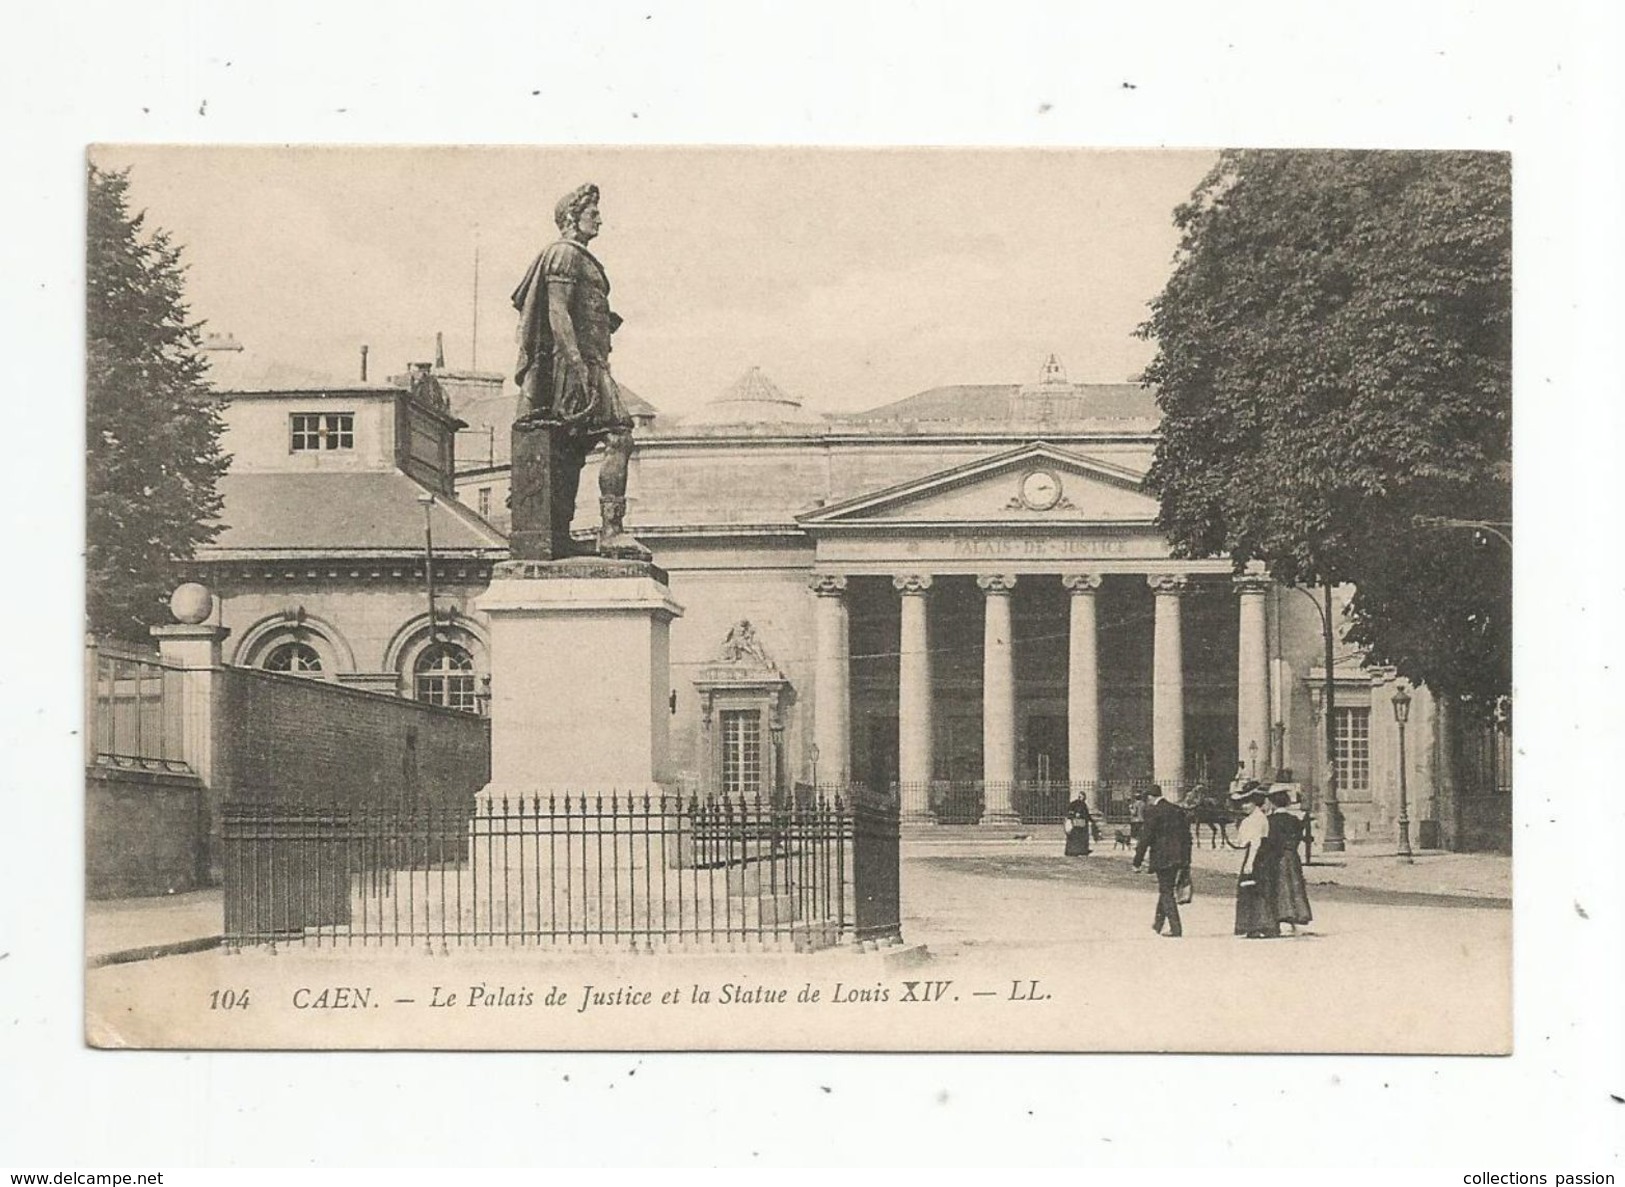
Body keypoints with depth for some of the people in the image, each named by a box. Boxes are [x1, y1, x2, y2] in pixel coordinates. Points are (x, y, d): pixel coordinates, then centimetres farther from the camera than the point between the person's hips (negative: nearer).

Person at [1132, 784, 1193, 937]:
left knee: (1166, 892, 0)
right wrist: (1186, 860, 19)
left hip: (1162, 857, -7)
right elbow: (1186, 835, 13)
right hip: (1179, 857, 7)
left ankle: (1176, 928, -5)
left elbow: (1146, 837, -11)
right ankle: (1158, 923, 30)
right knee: (1166, 889, 20)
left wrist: (1137, 861, -5)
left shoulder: (1152, 811, -10)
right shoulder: (1178, 810, 10)